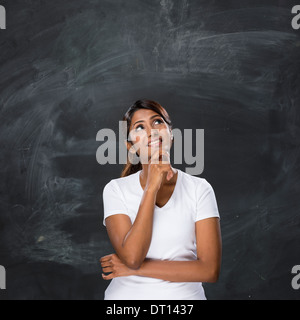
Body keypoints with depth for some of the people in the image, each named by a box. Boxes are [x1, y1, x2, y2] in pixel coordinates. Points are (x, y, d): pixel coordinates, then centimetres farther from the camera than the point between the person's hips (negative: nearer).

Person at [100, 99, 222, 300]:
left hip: (183, 294, 0)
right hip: (127, 294, 0)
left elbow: (210, 270, -13)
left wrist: (135, 268, -15)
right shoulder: (115, 189, -6)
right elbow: (132, 257, -19)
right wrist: (151, 187, -21)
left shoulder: (199, 189, -8)